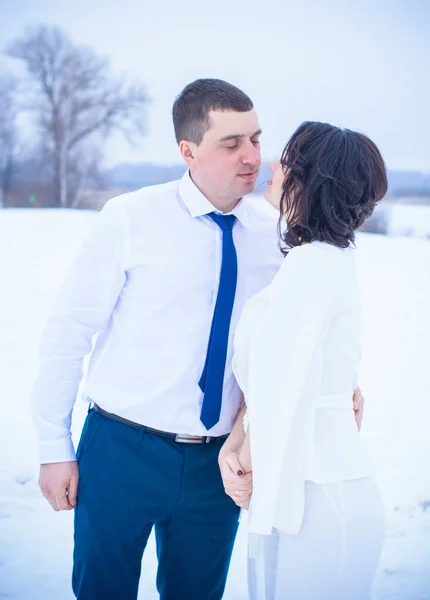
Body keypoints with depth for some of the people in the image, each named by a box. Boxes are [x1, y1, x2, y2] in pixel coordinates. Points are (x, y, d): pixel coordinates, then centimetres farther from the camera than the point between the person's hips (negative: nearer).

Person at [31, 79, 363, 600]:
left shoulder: (271, 238, -1)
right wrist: (55, 448, -6)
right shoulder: (129, 220, -11)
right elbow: (67, 333, -7)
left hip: (217, 462, 3)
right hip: (121, 453, -3)